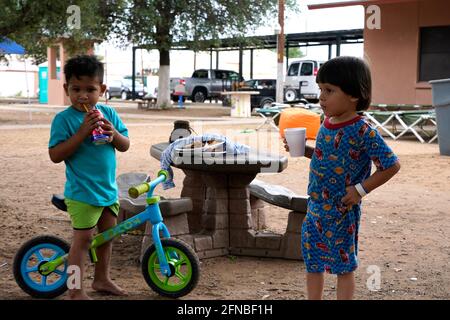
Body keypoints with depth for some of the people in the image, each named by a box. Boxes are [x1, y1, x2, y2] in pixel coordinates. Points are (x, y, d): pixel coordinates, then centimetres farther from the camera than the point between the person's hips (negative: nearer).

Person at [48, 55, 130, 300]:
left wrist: (114, 134, -16)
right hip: (82, 192, -6)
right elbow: (55, 155, -20)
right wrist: (83, 132, -27)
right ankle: (76, 292, 6)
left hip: (108, 188, 6)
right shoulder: (64, 119, -13)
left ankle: (102, 279, 36)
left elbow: (125, 146, 6)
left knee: (107, 234, 18)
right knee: (83, 238, -4)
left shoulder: (108, 113, 3)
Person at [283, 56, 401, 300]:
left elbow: (391, 165, -17)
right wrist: (303, 149, 2)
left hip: (342, 212, -7)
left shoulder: (362, 132, -19)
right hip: (315, 207, 8)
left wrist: (360, 190, -17)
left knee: (344, 266, 8)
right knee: (312, 263, 17)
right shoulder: (326, 124, 3)